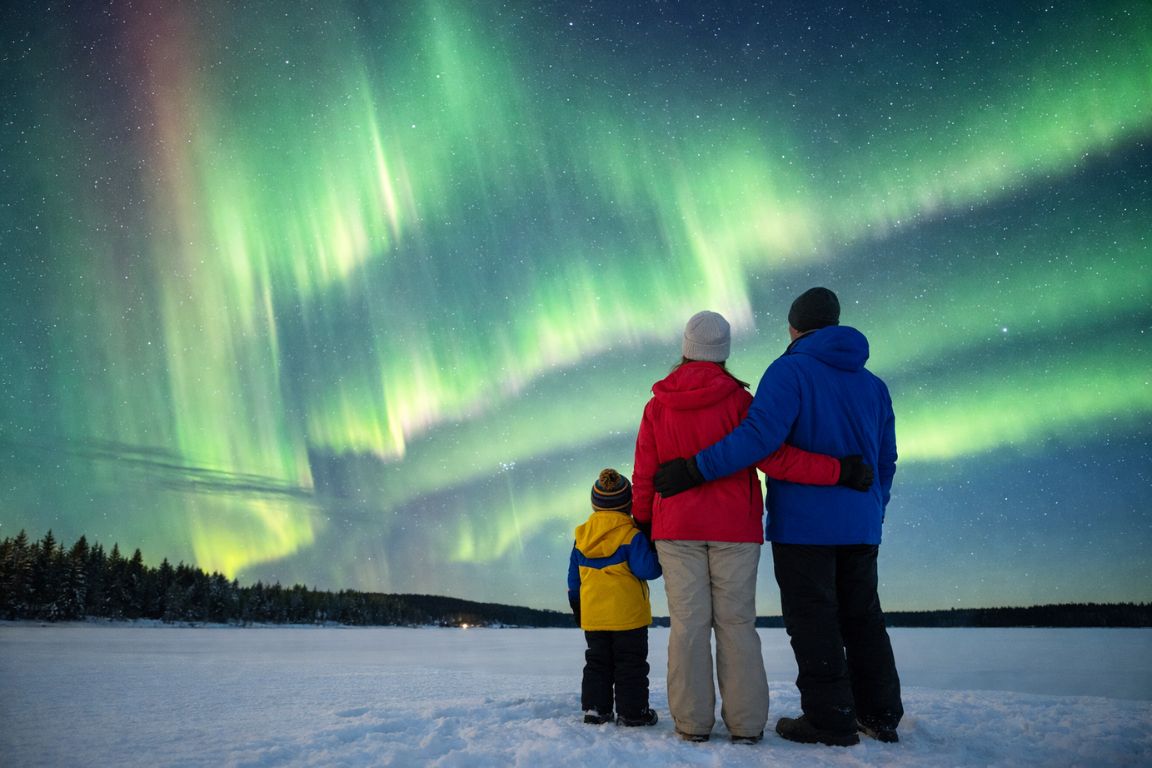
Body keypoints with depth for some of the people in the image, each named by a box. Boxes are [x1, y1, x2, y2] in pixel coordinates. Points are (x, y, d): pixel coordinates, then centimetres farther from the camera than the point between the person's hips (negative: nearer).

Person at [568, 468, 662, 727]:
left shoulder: (582, 536, 6)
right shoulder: (632, 535, -11)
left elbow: (574, 578, 11)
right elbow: (648, 569, -17)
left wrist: (576, 607, 22)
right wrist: (655, 552, 3)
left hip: (592, 615, 5)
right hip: (627, 614, -5)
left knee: (597, 662, 15)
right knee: (631, 663, 5)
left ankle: (594, 708, 16)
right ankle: (631, 711, 7)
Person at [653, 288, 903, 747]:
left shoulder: (789, 371, -10)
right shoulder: (872, 384, 11)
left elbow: (759, 436, -25)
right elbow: (886, 460, 15)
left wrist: (695, 470, -24)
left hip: (803, 524, -7)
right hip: (860, 526, 7)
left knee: (813, 619, 2)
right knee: (862, 618, 16)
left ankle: (830, 718, 6)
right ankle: (881, 715, 23)